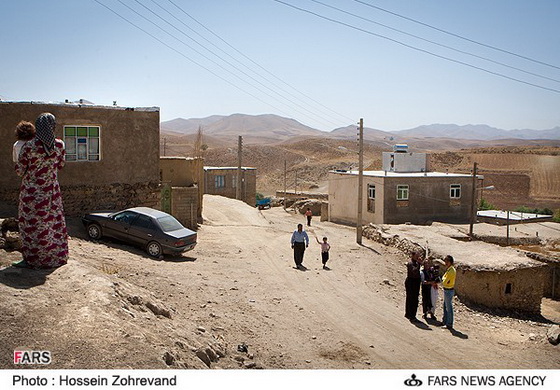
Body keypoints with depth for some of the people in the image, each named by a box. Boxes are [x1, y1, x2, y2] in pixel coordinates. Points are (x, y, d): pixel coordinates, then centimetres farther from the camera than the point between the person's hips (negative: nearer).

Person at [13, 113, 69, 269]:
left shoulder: (28, 146, -17)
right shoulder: (59, 145, -7)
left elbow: (20, 170, -8)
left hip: (31, 191, -3)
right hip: (52, 190, 4)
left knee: (31, 224, 5)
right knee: (53, 222, 14)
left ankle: (31, 259, 12)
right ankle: (56, 256, 24)